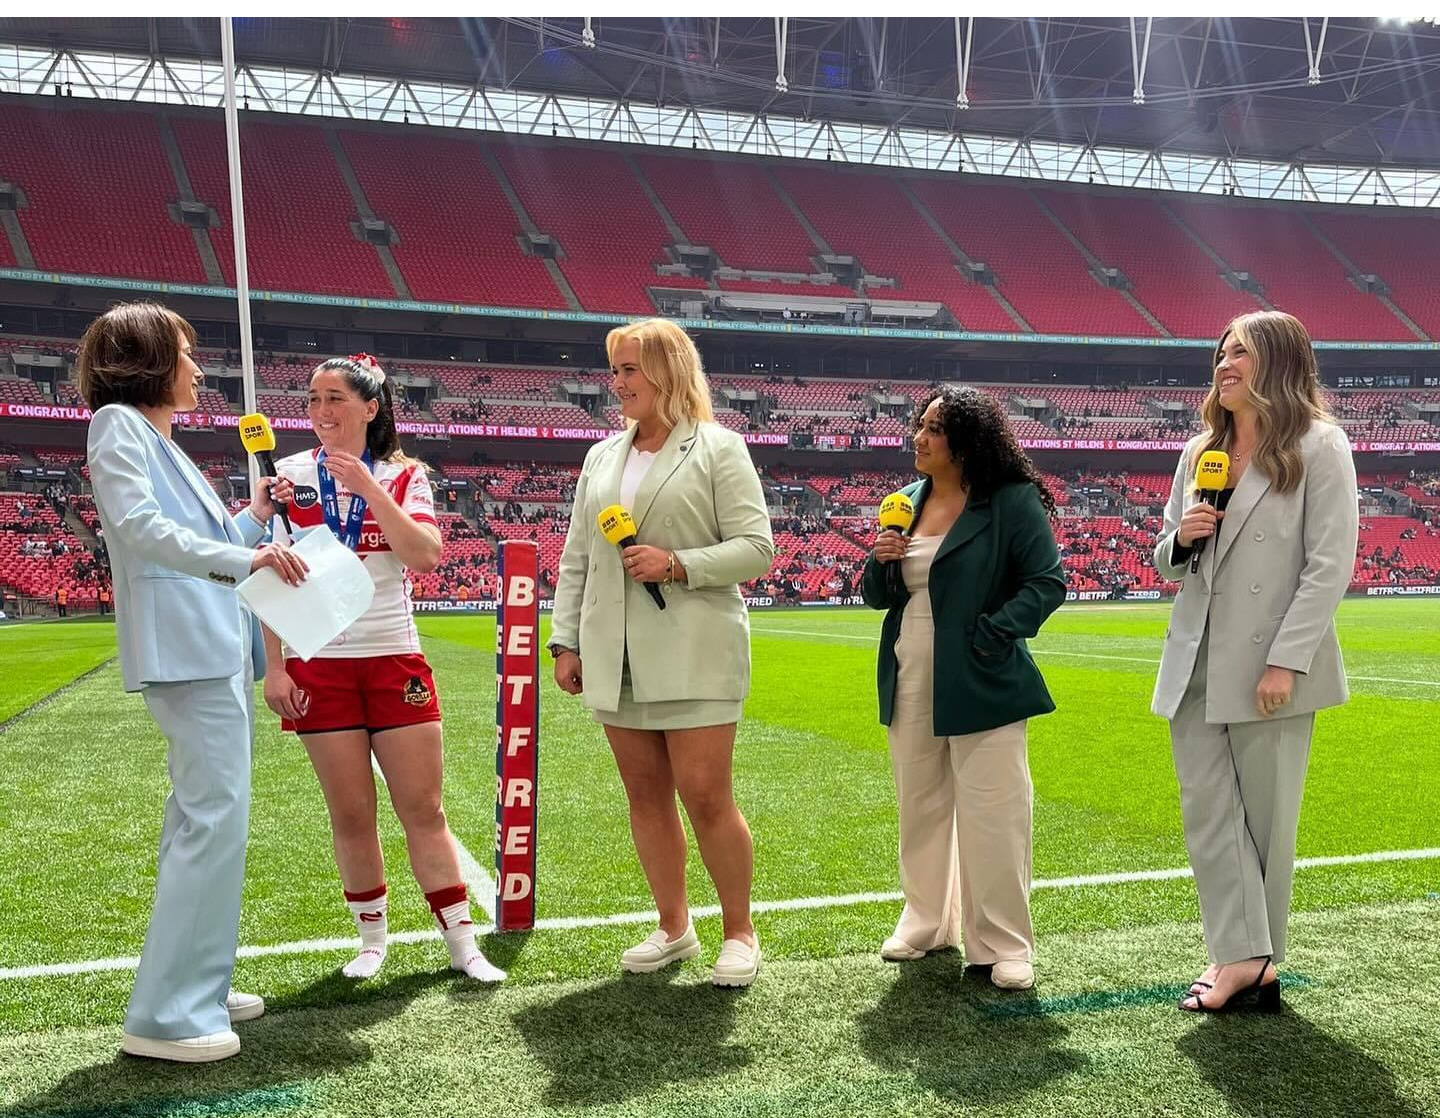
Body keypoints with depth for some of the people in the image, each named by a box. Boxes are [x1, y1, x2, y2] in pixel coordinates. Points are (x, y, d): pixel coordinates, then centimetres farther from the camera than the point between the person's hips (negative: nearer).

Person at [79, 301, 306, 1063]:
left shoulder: (161, 443, 22)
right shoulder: (118, 424, -5)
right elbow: (137, 526, -20)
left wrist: (256, 517, 20)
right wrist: (242, 557, -29)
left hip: (216, 646, 10)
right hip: (184, 649, -10)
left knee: (202, 815, 12)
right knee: (216, 815, -13)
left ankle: (192, 985, 19)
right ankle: (165, 1015, -9)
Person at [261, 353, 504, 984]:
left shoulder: (404, 476, 2)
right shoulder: (291, 477, 3)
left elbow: (427, 557, -14)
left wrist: (368, 487, -18)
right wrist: (274, 667, -3)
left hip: (396, 659, 0)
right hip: (319, 665, 0)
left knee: (423, 809, 1)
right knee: (350, 813, 6)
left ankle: (461, 942, 10)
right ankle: (372, 938, 22)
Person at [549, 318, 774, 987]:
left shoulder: (718, 449, -1)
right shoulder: (602, 457, 15)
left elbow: (756, 548, -7)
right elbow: (576, 560, 15)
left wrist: (677, 564, -18)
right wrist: (566, 642, 8)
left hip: (694, 655, -5)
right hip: (616, 657, 6)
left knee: (705, 799, -4)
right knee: (645, 797, 10)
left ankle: (739, 932, 13)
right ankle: (674, 928, 24)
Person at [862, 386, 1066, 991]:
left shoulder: (1012, 502, -8)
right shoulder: (909, 499, 10)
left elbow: (1047, 582, -11)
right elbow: (878, 596, 16)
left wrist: (991, 635, -20)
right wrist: (881, 561, -6)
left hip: (978, 684, -6)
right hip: (910, 685, 6)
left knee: (991, 815, -3)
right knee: (920, 808, 15)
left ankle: (1002, 944, 9)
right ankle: (927, 920, 31)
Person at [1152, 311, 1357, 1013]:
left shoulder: (1318, 445, -4)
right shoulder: (1199, 453, 14)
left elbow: (1330, 562, -11)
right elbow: (1167, 563, 19)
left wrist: (1286, 662, -17)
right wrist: (1181, 537, -5)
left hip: (1270, 668, -6)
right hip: (1196, 665, 6)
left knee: (1265, 818, 5)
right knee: (1207, 813, 0)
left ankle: (1255, 961, 17)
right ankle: (1242, 956, 3)